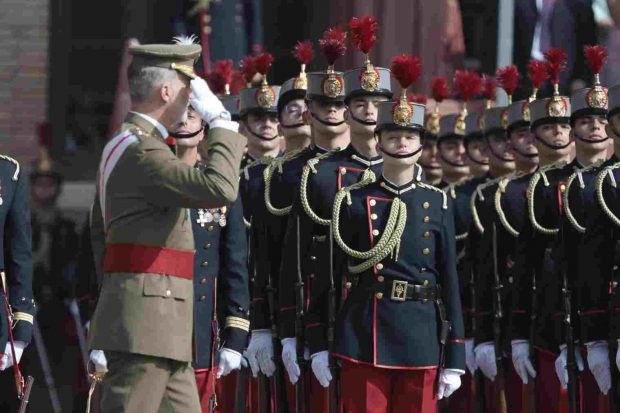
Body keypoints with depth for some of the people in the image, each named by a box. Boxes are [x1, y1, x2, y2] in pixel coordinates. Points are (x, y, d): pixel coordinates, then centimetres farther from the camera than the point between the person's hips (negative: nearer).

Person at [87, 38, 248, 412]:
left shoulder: (121, 147, 19)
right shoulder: (143, 153, -15)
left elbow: (99, 229, 26)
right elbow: (220, 189, -28)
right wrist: (221, 120, -17)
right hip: (146, 321, -11)